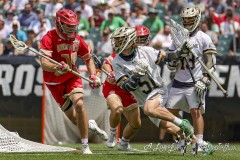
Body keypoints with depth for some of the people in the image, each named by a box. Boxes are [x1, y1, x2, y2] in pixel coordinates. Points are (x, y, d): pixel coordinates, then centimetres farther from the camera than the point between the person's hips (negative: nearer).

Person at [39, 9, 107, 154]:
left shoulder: (76, 39, -3)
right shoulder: (49, 38, -20)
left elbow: (88, 58, 12)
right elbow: (44, 64, -32)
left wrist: (93, 76, -5)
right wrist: (57, 67, -52)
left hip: (72, 77, 2)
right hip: (55, 82, -2)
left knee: (79, 103, -24)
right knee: (73, 117, 1)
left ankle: (85, 146, -18)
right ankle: (90, 125, 38)